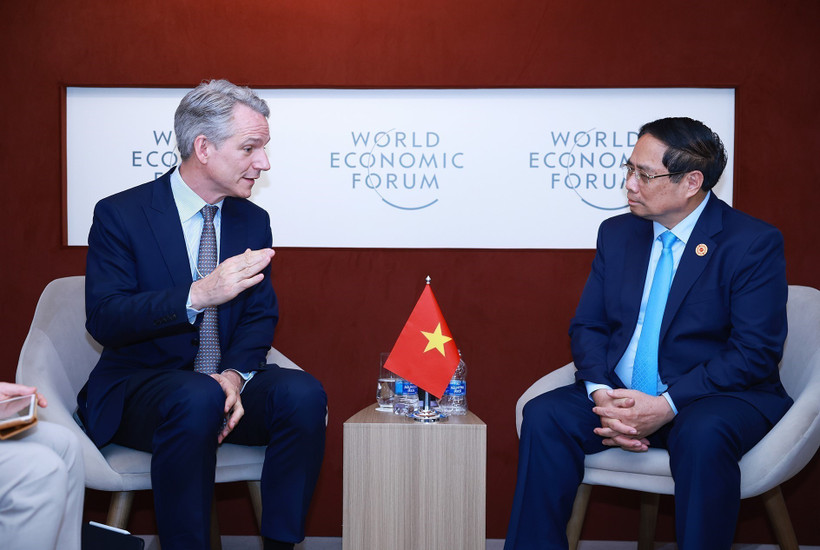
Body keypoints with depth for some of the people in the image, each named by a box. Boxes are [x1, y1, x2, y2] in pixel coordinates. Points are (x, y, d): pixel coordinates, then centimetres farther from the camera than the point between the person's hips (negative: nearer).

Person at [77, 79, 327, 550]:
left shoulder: (253, 221, 9)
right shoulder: (120, 215, -6)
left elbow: (261, 316, 6)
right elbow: (103, 318, -15)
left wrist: (234, 375, -15)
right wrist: (197, 295, -31)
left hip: (227, 384, 4)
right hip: (141, 385, -4)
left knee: (303, 393, -25)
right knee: (197, 398, -36)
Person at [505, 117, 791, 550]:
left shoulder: (754, 243, -7)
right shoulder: (617, 233, 9)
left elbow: (755, 351, -14)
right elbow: (587, 326, 8)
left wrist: (667, 404, -23)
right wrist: (601, 395, -13)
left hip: (717, 397, -4)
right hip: (620, 394, 5)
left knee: (704, 435, -37)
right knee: (544, 415, -19)